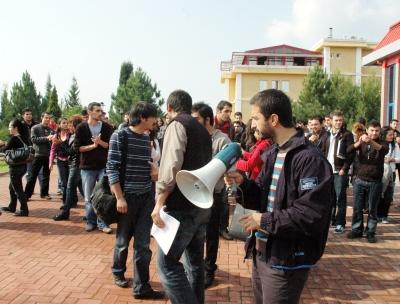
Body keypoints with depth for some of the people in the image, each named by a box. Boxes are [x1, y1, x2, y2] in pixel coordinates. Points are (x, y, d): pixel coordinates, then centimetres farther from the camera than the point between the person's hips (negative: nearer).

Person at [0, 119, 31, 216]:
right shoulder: (23, 138, 6)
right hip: (22, 166, 9)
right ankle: (12, 207, 32)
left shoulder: (14, 139, -16)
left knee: (18, 189, -2)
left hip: (15, 167, -9)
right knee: (12, 187, 22)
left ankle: (24, 210, 2)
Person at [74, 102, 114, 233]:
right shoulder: (81, 127, -2)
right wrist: (93, 145, -16)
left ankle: (102, 223, 10)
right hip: (87, 167, 0)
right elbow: (77, 147, -6)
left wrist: (100, 142, -18)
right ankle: (91, 221, 21)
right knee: (89, 197, 8)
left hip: (104, 166, 1)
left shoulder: (107, 127, 1)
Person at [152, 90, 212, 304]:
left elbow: (171, 166, -20)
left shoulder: (177, 124, -7)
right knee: (195, 261, 16)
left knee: (167, 263, -7)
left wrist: (159, 202, -17)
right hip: (202, 205, 9)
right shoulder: (202, 130, 17)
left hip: (182, 206, -9)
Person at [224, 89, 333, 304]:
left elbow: (312, 215, -25)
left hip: (286, 261, -9)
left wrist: (265, 221, -19)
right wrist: (242, 183, -4)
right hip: (261, 253, 9)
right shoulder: (273, 153, 11)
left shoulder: (309, 159, -19)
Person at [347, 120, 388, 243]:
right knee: (357, 208, 7)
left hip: (375, 182, -1)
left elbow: (385, 150, -22)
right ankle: (356, 230, 20)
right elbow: (349, 150, -13)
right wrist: (359, 143, -34)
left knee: (372, 209, 6)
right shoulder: (361, 143, 5)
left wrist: (372, 142, -41)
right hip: (359, 180, 1)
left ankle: (370, 232, 15)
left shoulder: (382, 143, 2)